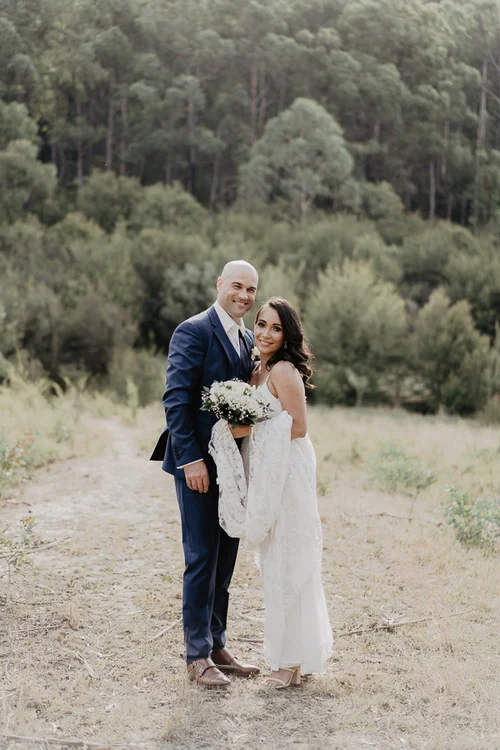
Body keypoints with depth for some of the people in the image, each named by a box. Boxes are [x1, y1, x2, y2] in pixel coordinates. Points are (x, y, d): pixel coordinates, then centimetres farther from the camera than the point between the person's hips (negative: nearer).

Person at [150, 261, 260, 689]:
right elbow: (176, 399, -16)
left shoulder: (248, 339, 14)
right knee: (202, 558, -2)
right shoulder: (194, 331, -10)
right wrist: (191, 459, -20)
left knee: (225, 558, 13)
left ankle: (217, 645, 25)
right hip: (199, 463, -8)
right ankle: (197, 656, 9)